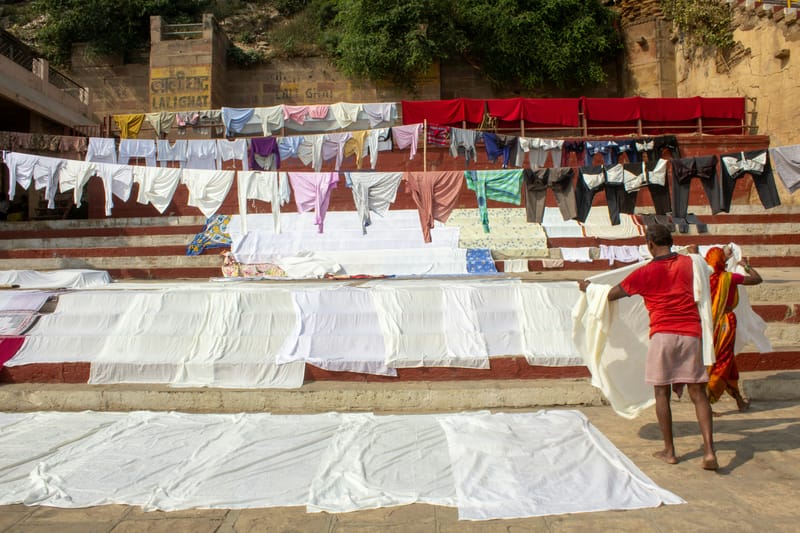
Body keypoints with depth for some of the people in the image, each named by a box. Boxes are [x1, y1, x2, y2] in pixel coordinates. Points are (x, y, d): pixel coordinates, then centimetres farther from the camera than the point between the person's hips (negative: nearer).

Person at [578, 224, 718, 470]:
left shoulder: (646, 272, -1)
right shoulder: (688, 263, 9)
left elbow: (611, 295, 7)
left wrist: (587, 287, 22)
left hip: (663, 334, -3)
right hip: (691, 334, 3)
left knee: (662, 393, 7)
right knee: (698, 393, 5)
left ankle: (669, 451, 13)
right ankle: (709, 451, -3)